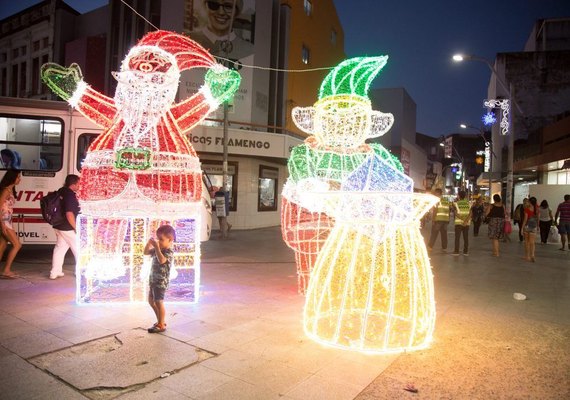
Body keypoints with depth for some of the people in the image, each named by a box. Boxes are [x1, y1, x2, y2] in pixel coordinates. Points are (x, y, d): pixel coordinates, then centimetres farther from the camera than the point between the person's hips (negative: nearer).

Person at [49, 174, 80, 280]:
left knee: (60, 248, 15)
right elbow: (69, 214, -28)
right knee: (79, 249, 6)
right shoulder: (70, 195, -23)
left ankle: (55, 272, 19)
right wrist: (76, 228, -21)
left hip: (59, 226, 9)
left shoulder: (61, 191, 4)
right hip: (68, 228, -8)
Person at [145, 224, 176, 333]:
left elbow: (162, 260, -37)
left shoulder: (169, 251, -19)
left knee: (158, 302, -3)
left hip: (161, 281, -10)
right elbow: (146, 252, 15)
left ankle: (161, 325, 10)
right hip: (153, 279, 10)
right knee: (151, 301, 18)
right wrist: (149, 243, 0)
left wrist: (157, 247, -34)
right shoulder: (158, 249, 8)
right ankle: (160, 321, 31)